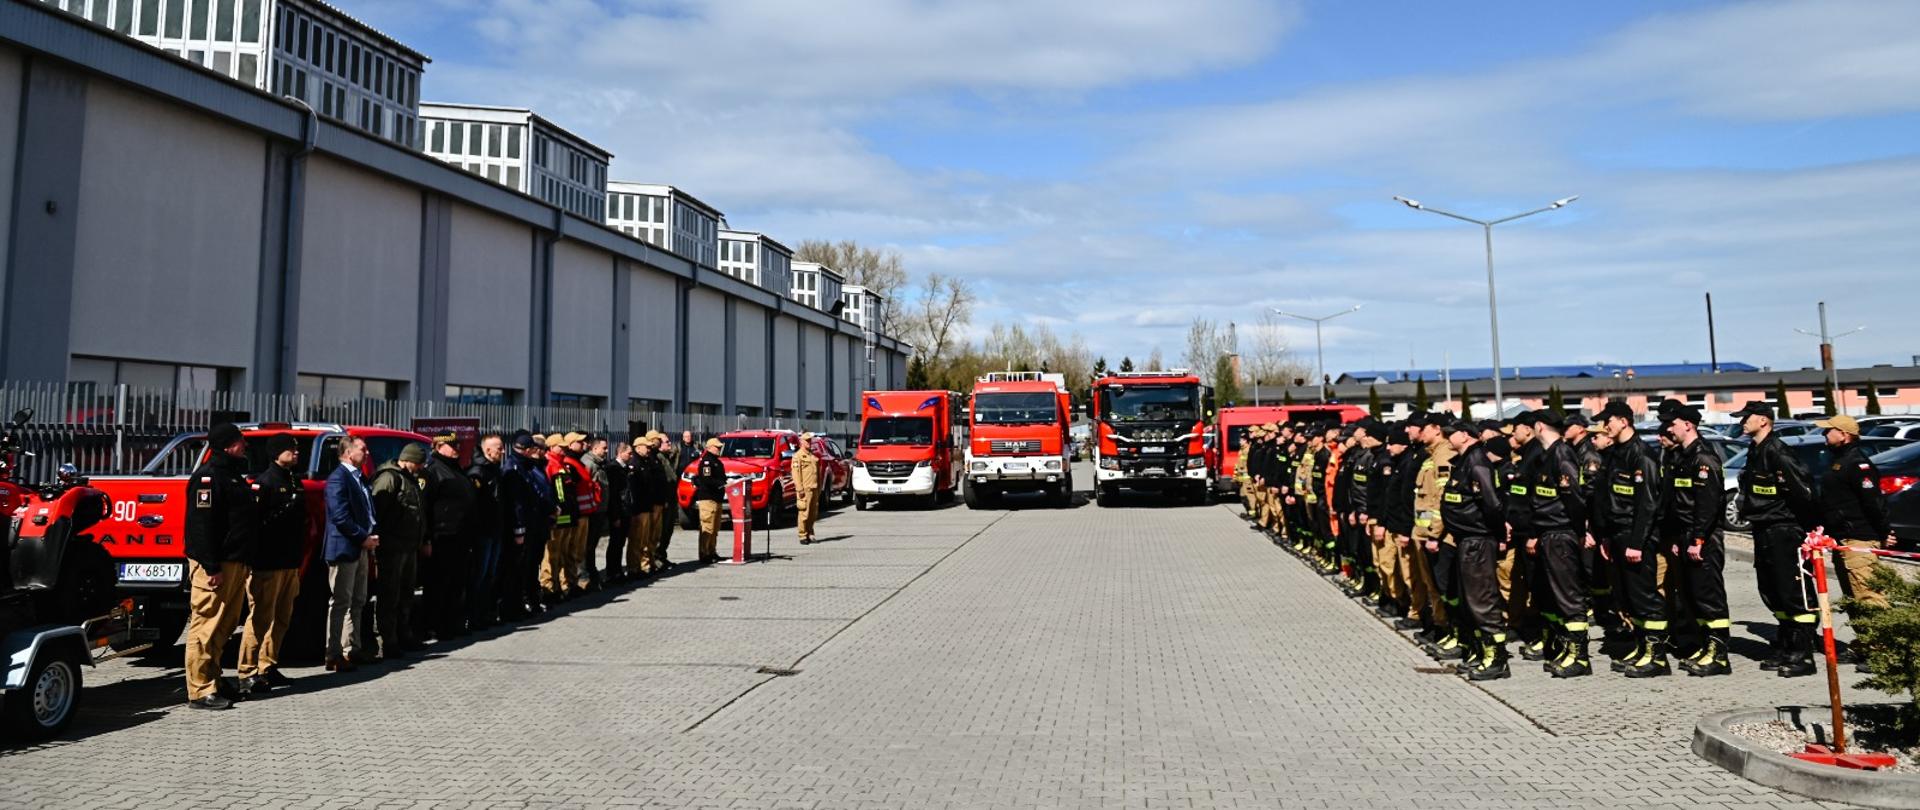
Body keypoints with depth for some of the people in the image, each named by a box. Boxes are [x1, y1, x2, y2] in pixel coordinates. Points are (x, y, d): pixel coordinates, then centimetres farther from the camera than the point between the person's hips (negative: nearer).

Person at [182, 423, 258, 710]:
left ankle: (213, 678, 25)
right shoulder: (208, 476, -11)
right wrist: (211, 567, -23)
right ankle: (200, 691, -5)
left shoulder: (234, 475, 20)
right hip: (216, 564, -10)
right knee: (206, 624, -7)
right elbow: (202, 524, -19)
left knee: (225, 625, 15)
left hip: (235, 562, 10)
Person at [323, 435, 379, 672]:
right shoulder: (338, 478, -13)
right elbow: (340, 516, -21)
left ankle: (352, 648, 25)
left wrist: (372, 535, 4)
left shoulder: (358, 478, 16)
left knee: (357, 602, 16)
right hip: (344, 548, -10)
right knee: (340, 604, -5)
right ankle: (334, 656, 0)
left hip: (361, 549, 10)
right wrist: (364, 538, -17)